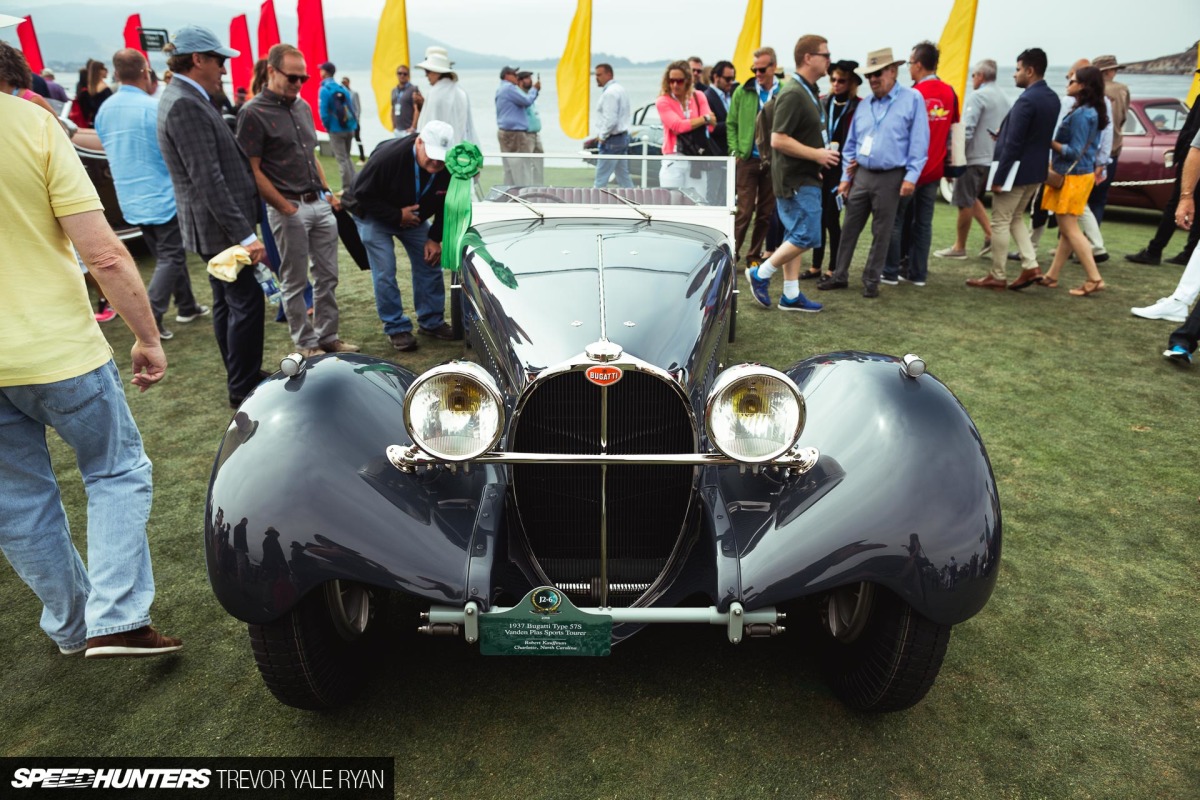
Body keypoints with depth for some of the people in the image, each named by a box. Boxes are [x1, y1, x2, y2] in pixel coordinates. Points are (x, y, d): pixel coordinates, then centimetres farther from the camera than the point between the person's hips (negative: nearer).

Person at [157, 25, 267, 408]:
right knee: (246, 303, -4)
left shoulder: (185, 99, 13)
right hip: (220, 226, -11)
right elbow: (208, 180, -25)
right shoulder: (186, 105, -19)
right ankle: (243, 388, 5)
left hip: (218, 224, 11)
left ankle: (241, 377, 28)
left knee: (227, 302, 16)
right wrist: (245, 235, -26)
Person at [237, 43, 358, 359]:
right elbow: (253, 170, -12)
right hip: (289, 208, -7)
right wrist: (286, 208, -13)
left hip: (320, 204, 7)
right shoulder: (253, 113, -10)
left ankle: (328, 337, 21)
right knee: (295, 282, 4)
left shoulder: (303, 106, 13)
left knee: (327, 276, 10)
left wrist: (328, 191, 12)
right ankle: (306, 344, 15)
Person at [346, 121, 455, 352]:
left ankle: (432, 322, 15)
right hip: (375, 217, -4)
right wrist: (397, 215, -26)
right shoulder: (388, 157, -35)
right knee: (385, 273, -10)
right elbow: (363, 195, -25)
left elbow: (446, 205, -4)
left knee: (430, 265, 1)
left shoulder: (449, 168, -21)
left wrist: (435, 238, -10)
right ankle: (396, 328, 2)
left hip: (414, 217, 5)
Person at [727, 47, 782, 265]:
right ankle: (732, 253, 4)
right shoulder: (743, 92, 2)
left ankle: (754, 256, 19)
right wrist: (735, 151, -2)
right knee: (744, 210, -3)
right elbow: (731, 123, 7)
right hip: (748, 159, -1)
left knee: (766, 213, 8)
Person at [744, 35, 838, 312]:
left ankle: (791, 295, 17)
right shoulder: (793, 94, -17)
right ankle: (760, 274, 3)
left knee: (795, 237, 11)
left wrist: (822, 153, 15)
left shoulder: (811, 92, 15)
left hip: (806, 178, 10)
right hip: (795, 180, -10)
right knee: (808, 237, -10)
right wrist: (816, 154, -20)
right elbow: (778, 140, -24)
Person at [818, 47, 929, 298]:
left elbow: (919, 141, -7)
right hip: (861, 175, 5)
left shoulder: (912, 99, -4)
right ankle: (839, 275, 17)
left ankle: (871, 280, 14)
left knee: (881, 233, 4)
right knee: (849, 228, 7)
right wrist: (845, 177, 11)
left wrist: (911, 176, -13)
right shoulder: (864, 105, 11)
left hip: (891, 177, -5)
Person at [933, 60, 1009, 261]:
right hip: (993, 158, 9)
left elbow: (966, 129, -19)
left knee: (965, 202, -1)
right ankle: (990, 234, 9)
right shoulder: (1003, 98, 15)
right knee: (973, 199, 20)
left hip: (975, 157, -8)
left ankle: (959, 247, 5)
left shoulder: (978, 96, -11)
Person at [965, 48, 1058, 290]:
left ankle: (997, 276, 7)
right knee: (1015, 219, 20)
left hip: (1017, 170, -9)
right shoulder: (1052, 98, 10)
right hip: (1036, 171, 9)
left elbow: (1013, 143, -21)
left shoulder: (1026, 100, -19)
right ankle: (1031, 265, 12)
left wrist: (999, 177, -18)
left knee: (1000, 223, 1)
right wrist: (1003, 135, 16)